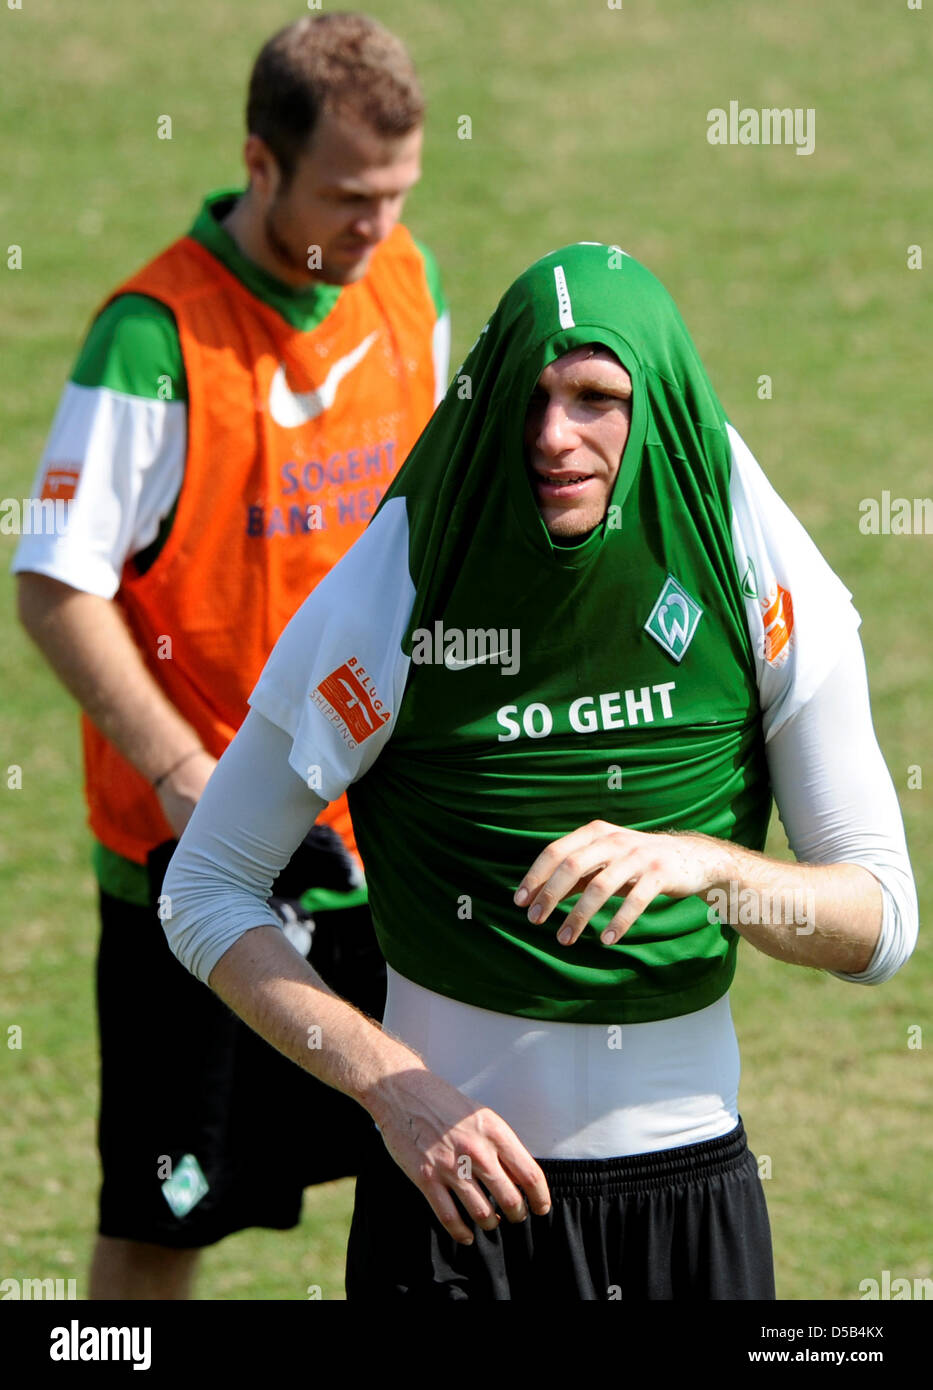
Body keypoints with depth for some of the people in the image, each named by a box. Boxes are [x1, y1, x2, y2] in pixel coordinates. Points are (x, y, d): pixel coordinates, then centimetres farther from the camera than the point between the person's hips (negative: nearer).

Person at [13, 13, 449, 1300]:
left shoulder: (408, 282, 2)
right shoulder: (157, 335, -18)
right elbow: (57, 590, -17)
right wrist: (188, 780, -24)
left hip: (385, 824, 6)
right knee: (164, 1215, 1)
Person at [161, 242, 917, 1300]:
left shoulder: (763, 589, -5)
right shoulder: (392, 595, -10)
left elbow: (882, 926, -2)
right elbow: (205, 894, -4)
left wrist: (706, 865, -22)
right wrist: (393, 1087, -16)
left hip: (692, 1174, 2)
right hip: (456, 1174, -2)